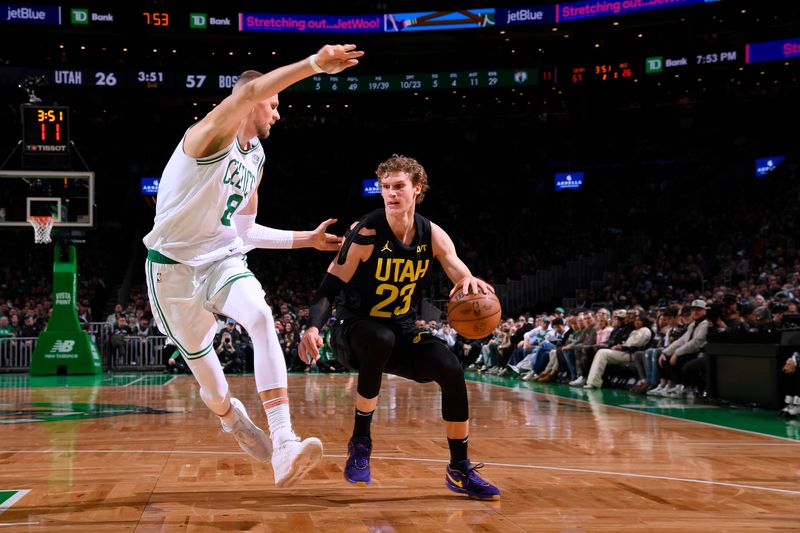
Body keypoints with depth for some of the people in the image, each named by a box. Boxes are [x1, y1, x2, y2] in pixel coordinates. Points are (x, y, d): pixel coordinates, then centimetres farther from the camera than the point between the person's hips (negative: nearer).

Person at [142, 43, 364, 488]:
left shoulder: (255, 158, 10)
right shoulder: (212, 135, -15)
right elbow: (247, 92, -38)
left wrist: (306, 239, 15)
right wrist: (313, 64, -47)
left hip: (223, 260, 5)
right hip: (174, 264, -5)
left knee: (261, 319, -25)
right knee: (198, 356, 10)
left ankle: (283, 444, -35)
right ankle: (232, 419, 44)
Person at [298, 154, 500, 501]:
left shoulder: (432, 235, -5)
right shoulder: (366, 232, -17)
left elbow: (462, 278, -12)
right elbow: (331, 286, -17)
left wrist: (470, 282, -38)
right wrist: (313, 327, -34)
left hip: (401, 330, 4)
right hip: (355, 329, -4)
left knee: (451, 369, -19)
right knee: (381, 340, -39)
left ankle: (460, 470, -2)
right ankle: (360, 442, -21)